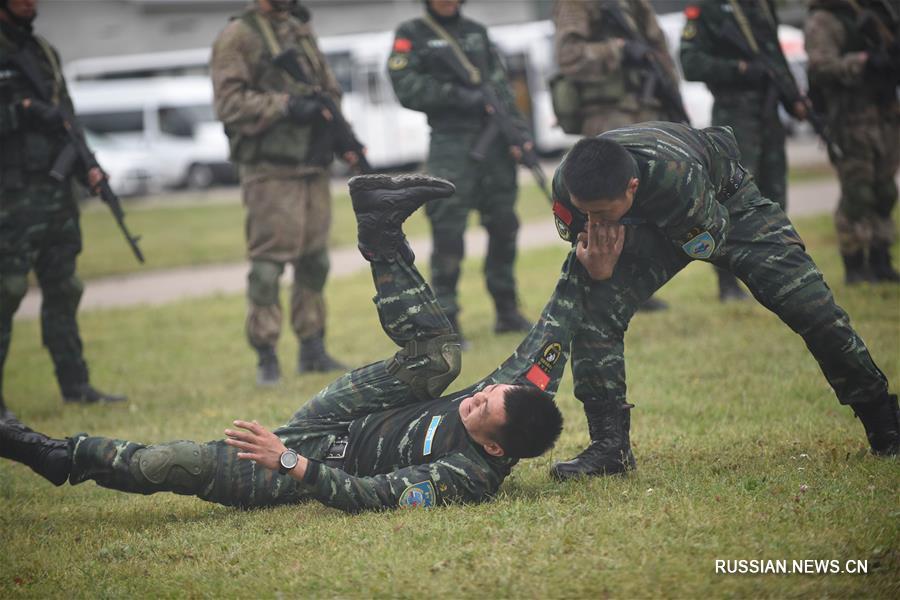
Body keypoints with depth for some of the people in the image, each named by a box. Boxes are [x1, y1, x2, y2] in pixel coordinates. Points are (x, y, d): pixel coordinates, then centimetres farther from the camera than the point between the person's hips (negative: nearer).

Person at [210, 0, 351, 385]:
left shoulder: (303, 32, 17)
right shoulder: (237, 38, -5)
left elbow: (330, 90, 23)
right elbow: (229, 101, -14)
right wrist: (284, 106, -21)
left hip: (313, 167, 7)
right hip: (270, 170, -7)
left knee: (314, 260, 10)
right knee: (268, 262, -6)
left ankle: (312, 350, 19)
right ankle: (266, 358, 0)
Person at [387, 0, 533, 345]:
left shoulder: (476, 32, 17)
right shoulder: (412, 35, 4)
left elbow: (501, 86, 14)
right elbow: (407, 89, -8)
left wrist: (519, 132, 2)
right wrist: (458, 96, -14)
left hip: (494, 139, 5)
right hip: (451, 144, -5)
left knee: (503, 225, 8)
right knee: (448, 232, -9)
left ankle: (507, 311, 19)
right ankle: (446, 322, -6)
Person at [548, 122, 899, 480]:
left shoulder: (676, 177, -46)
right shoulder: (567, 186, -32)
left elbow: (708, 243, -27)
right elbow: (588, 251, -13)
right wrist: (594, 267, -39)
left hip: (725, 201, -3)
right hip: (647, 224, 3)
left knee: (811, 307, -9)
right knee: (595, 309, -22)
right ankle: (610, 444, -12)